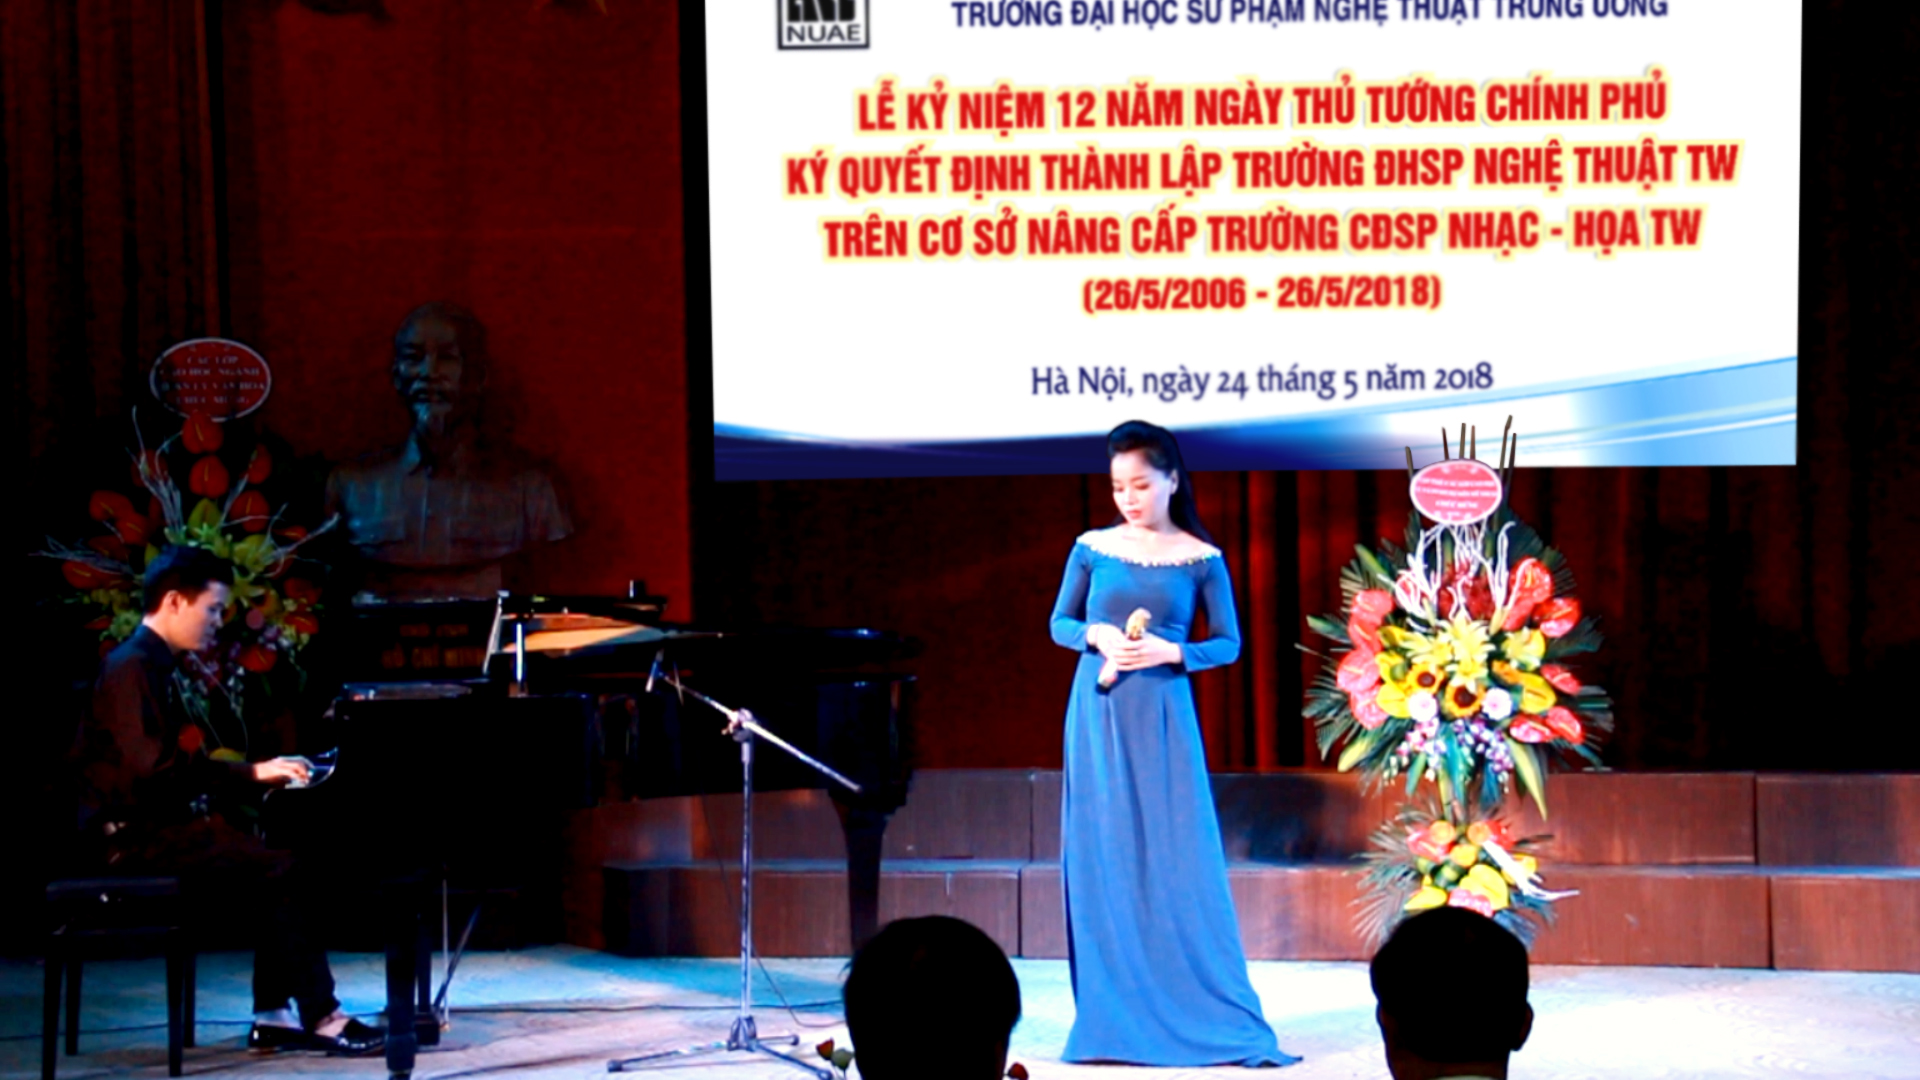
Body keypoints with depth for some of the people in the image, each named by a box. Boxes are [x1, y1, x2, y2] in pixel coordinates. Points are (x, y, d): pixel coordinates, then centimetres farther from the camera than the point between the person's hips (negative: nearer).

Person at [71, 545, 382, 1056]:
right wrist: (249, 774, -21)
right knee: (279, 869, -19)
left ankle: (274, 1015, -6)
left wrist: (257, 773, 5)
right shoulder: (130, 669, -14)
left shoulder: (151, 667, 17)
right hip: (131, 836, -10)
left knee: (276, 863, -4)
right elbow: (152, 770, -25)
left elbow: (180, 766, 17)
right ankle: (319, 1015, -14)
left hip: (153, 826, 10)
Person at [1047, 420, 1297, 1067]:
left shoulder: (1201, 559, 0)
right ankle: (1115, 1018, 9)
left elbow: (1228, 643, 3)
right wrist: (1096, 635, -10)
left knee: (1180, 864, -3)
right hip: (1098, 719, 2)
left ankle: (1206, 1014, 4)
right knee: (1103, 862, 3)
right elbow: (1059, 624, 11)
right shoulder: (1092, 549, 4)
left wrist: (1171, 652, -13)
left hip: (1163, 720, -2)